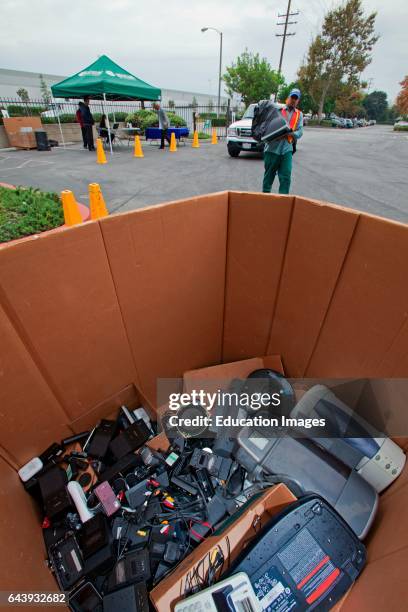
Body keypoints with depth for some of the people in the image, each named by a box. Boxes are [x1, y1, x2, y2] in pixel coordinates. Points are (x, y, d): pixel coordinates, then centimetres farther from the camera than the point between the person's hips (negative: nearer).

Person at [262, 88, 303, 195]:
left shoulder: (299, 115, 13)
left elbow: (300, 132, 2)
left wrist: (291, 134, -17)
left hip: (287, 149, 2)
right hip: (272, 148, -1)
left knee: (286, 177, -7)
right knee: (269, 176, 6)